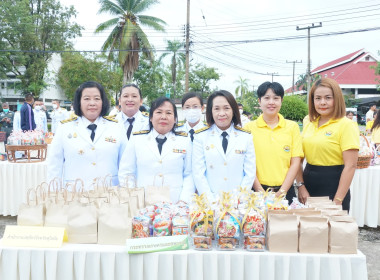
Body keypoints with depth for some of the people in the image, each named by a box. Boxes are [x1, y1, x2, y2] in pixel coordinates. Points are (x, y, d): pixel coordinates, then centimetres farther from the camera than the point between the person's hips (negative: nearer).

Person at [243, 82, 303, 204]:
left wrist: (281, 192, -7)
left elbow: (295, 163, 2)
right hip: (257, 191, -1)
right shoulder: (249, 128, 1)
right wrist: (260, 191, -12)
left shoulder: (292, 127, 5)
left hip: (285, 191, 1)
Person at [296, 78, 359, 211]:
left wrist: (338, 200, -18)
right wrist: (301, 186, -5)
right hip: (308, 184, 5)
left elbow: (350, 166, -14)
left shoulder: (346, 125, -10)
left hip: (332, 184, -5)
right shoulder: (309, 125, 7)